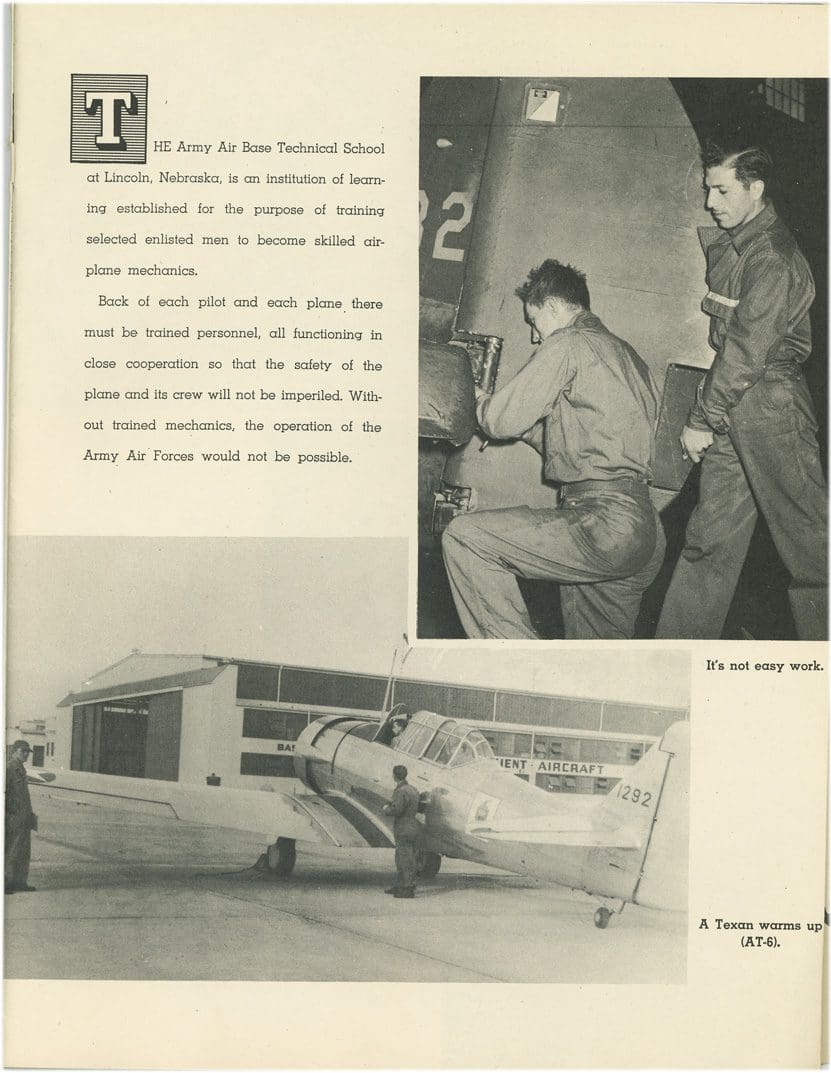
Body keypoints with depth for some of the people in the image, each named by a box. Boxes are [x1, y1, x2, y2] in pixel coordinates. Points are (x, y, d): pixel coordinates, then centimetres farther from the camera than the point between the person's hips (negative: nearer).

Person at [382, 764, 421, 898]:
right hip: (414, 828, 9)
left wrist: (387, 809, -6)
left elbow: (396, 810, -27)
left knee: (406, 860, -3)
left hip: (404, 831, -9)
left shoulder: (400, 792, -19)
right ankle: (399, 886, 26)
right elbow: (420, 807, 17)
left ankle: (408, 890, 1)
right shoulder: (413, 789, 11)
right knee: (401, 859, 18)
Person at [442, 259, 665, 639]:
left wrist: (480, 401, 19)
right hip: (648, 534, 10)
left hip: (604, 520, -10)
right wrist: (531, 428, 35)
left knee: (463, 537, -8)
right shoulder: (627, 355, 26)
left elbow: (502, 421, -3)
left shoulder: (567, 344, -2)